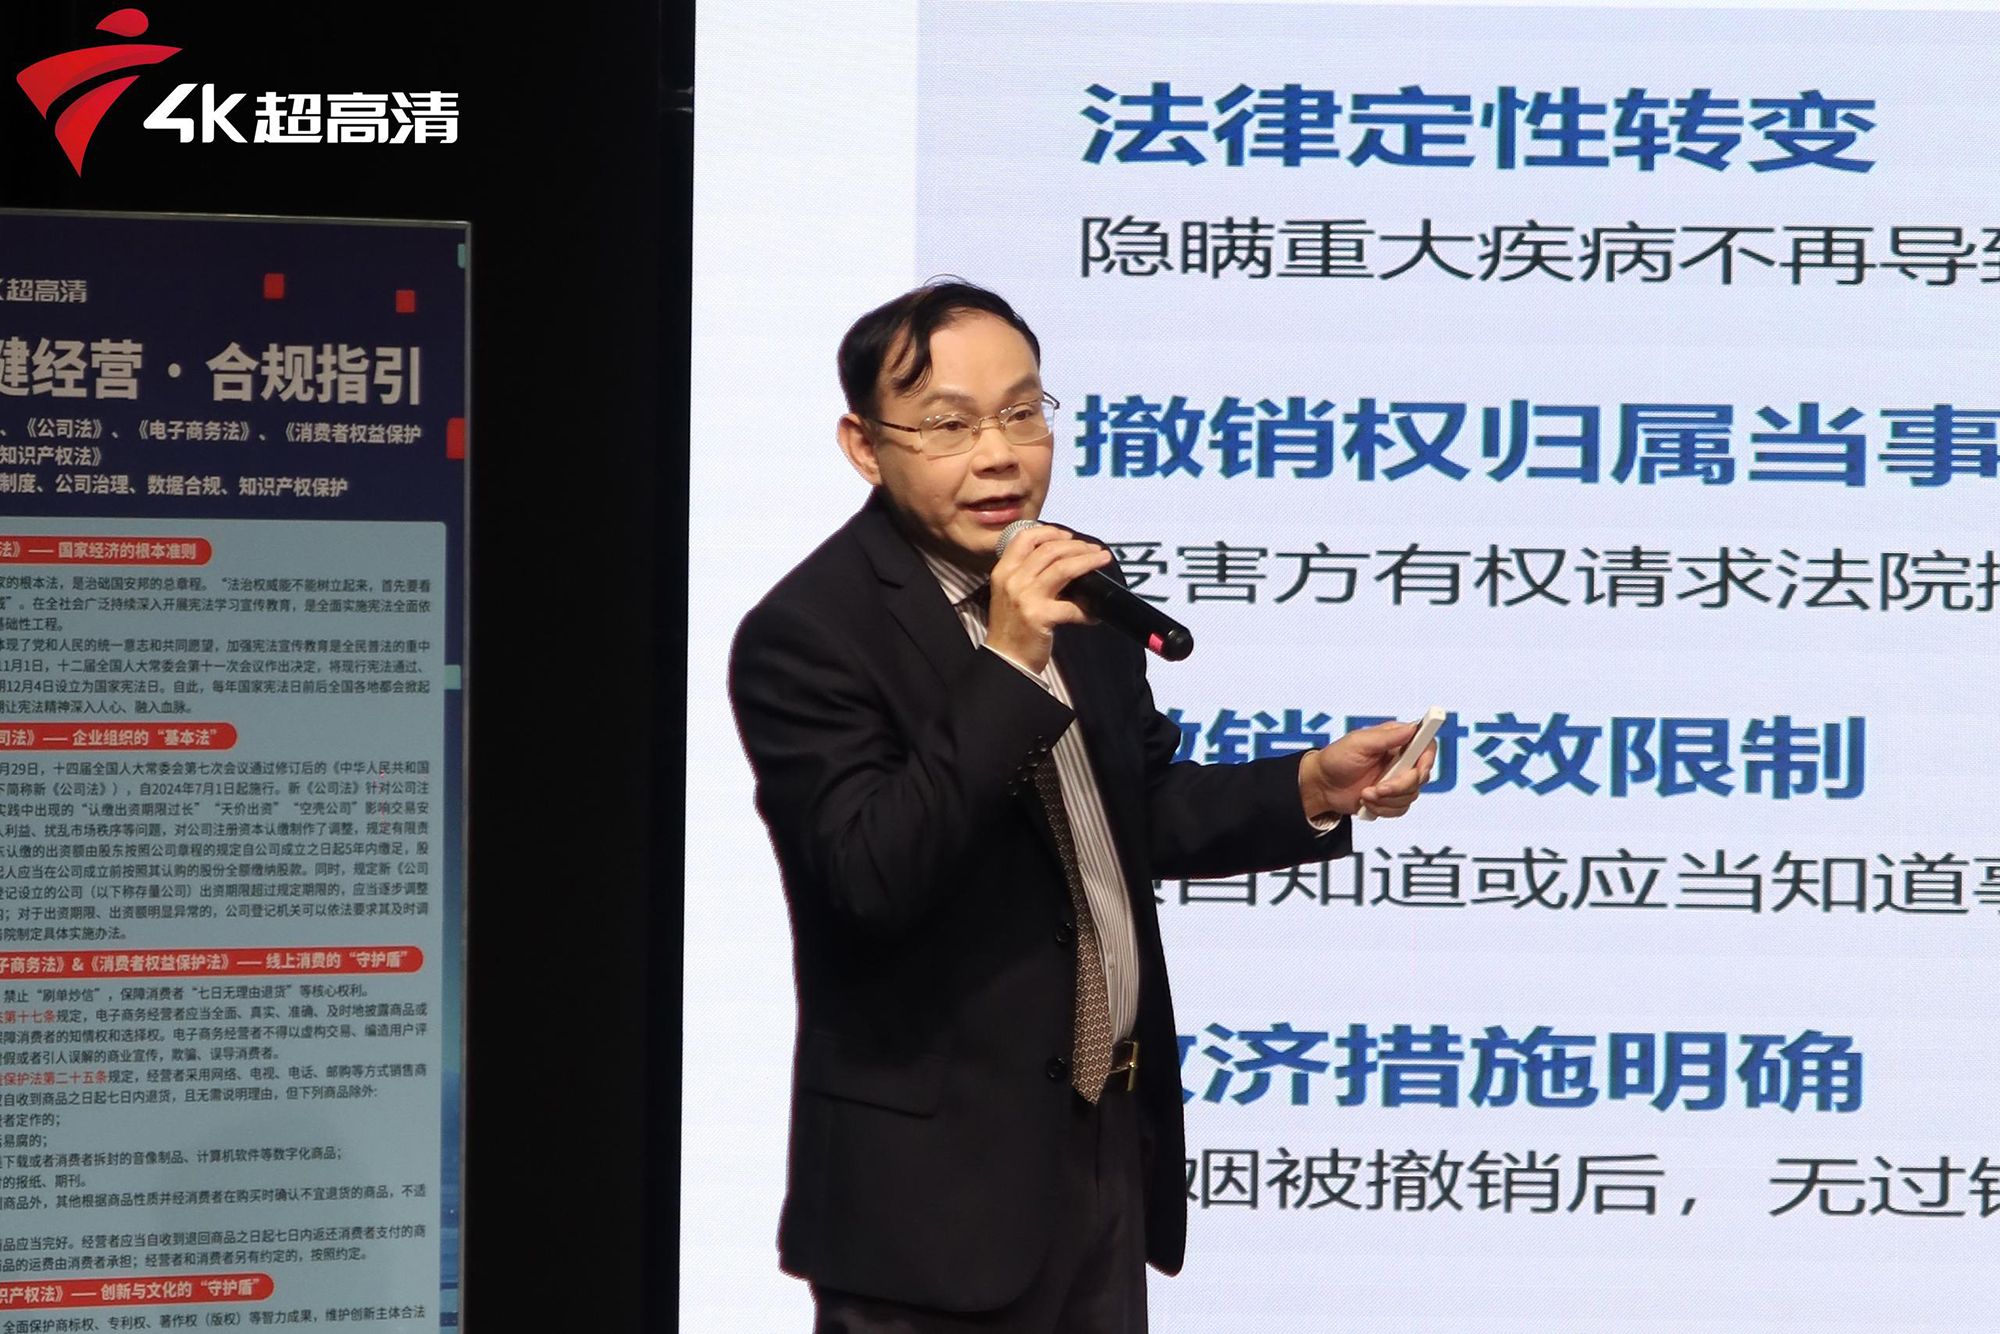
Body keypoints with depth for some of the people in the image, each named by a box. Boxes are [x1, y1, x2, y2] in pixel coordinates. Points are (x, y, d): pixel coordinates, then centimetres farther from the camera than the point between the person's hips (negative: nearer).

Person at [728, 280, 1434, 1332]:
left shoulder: (1071, 587, 6)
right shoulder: (806, 634, -17)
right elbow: (871, 877, -26)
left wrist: (1312, 788, 3)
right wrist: (1007, 665, -30)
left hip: (1113, 1146, 7)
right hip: (943, 1183, -7)